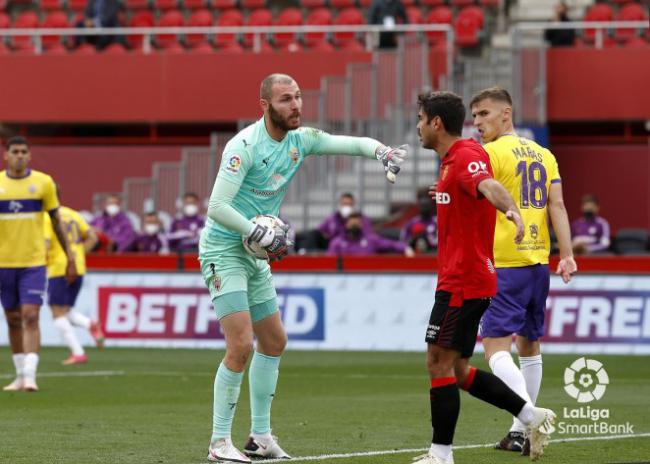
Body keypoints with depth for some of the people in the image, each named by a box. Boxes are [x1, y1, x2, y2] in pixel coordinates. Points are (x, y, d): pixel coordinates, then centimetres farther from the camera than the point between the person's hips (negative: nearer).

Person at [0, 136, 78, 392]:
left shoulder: (43, 182, -1)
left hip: (34, 262, -2)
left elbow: (56, 221, 7)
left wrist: (69, 256, 5)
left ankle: (30, 376, -16)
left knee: (30, 316, -12)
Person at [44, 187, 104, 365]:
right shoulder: (73, 214, 14)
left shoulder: (47, 217, -8)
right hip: (78, 269, 7)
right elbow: (92, 238, 12)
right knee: (65, 311, 18)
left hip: (58, 269, -7)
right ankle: (90, 325, -11)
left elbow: (45, 244, -19)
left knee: (59, 313, 0)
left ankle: (78, 352, -10)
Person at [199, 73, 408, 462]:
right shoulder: (244, 146, -21)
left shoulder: (301, 140, 2)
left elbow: (353, 143, 6)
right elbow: (218, 207, -24)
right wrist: (262, 235, -22)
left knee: (274, 342, 13)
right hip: (224, 250, -9)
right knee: (242, 345, -16)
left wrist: (384, 152, -14)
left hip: (256, 256, 9)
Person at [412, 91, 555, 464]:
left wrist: (511, 210, -56)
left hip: (462, 282, -10)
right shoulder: (453, 159, 15)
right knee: (457, 370, 11)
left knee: (440, 363, -7)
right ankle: (532, 416, 13)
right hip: (462, 280, 10)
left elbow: (489, 185, -37)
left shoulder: (466, 156, -16)